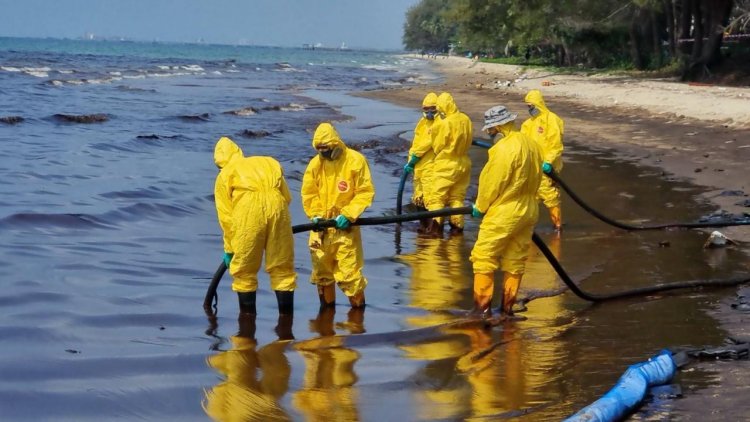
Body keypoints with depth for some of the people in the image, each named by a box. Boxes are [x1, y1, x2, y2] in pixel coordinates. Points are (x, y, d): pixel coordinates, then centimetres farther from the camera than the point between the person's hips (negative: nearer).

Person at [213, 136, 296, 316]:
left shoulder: (224, 175, 22)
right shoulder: (269, 162, 31)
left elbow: (226, 216, 17)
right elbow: (287, 196, 26)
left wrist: (229, 248, 24)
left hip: (249, 209, -3)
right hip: (276, 205, 3)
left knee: (244, 270, 11)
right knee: (282, 267, 11)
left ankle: (248, 316, 17)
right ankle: (286, 315, 12)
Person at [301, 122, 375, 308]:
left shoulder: (355, 160, -9)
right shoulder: (315, 163, 0)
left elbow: (365, 192, -8)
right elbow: (308, 193, 6)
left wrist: (348, 215, -15)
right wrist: (315, 215, -9)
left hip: (345, 226, -4)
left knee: (349, 270, -6)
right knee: (321, 269, 11)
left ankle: (358, 306, 11)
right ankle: (327, 306, 27)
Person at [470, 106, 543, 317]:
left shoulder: (504, 148, -19)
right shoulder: (532, 145, 7)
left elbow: (492, 183, -15)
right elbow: (534, 179, 12)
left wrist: (480, 207, -1)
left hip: (503, 213, -9)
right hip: (528, 211, 9)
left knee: (484, 258, -1)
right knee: (515, 261, 13)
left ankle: (482, 306, -2)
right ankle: (508, 306, 19)